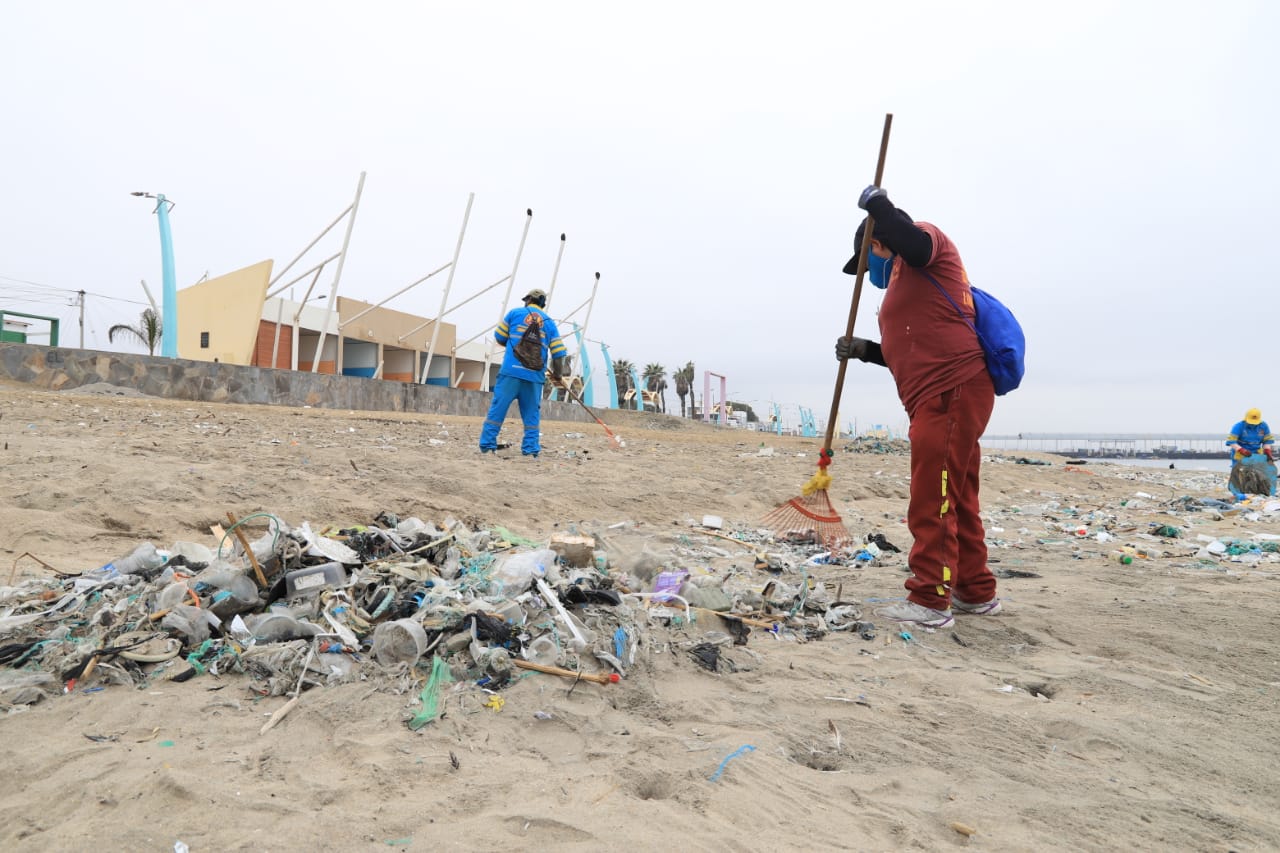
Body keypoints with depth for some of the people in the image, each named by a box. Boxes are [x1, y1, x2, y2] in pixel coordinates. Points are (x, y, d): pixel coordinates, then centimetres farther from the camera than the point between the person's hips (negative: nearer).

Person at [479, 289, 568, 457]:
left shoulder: (515, 313, 9)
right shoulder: (549, 323, 12)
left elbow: (499, 337, 13)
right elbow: (558, 352, 7)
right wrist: (558, 374, 20)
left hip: (511, 372, -1)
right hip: (535, 376, 2)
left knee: (498, 408, 2)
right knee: (532, 414, 9)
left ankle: (487, 446, 1)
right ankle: (531, 450, 7)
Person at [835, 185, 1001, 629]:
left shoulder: (929, 238, 3)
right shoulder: (905, 280, 28)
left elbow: (914, 243, -25)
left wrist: (876, 203, -10)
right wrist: (863, 349, 14)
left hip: (953, 393, -11)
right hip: (946, 398, 11)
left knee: (933, 503, -10)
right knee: (956, 501, 15)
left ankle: (930, 601, -6)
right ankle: (976, 592, 26)